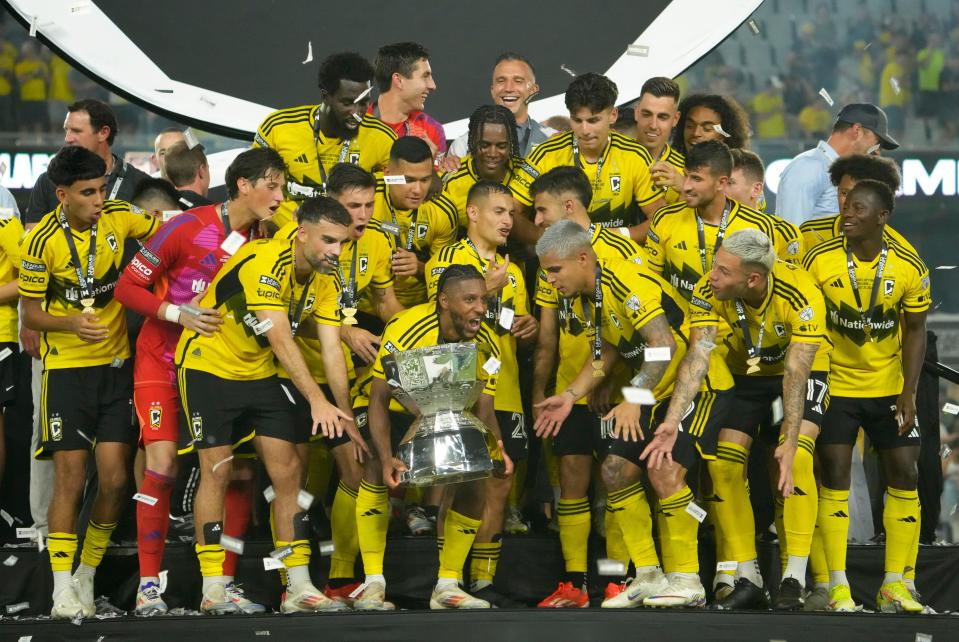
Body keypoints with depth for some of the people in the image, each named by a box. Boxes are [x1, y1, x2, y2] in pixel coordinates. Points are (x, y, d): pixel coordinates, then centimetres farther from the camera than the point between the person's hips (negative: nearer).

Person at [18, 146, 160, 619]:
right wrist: (70, 323, -24)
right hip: (66, 367, -3)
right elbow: (30, 313, -6)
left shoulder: (118, 217, -5)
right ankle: (63, 589, 0)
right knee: (70, 478, -6)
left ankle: (87, 576, 15)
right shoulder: (42, 240, -13)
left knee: (114, 479, -2)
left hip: (116, 364, 3)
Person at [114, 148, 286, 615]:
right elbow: (127, 286, -13)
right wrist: (179, 314, -23)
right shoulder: (188, 227, -16)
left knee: (241, 469, -4)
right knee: (163, 462, -17)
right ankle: (148, 584, -10)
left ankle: (224, 583, 6)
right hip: (162, 361, -5)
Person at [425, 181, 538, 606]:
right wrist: (484, 290, -23)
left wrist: (529, 329, 3)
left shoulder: (512, 272, 21)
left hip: (504, 394, 7)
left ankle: (483, 580, 9)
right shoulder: (449, 259, -1)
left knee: (499, 488, 4)